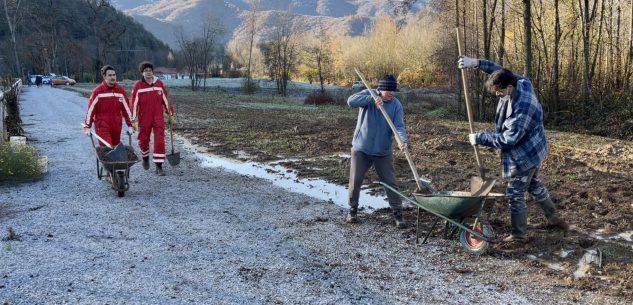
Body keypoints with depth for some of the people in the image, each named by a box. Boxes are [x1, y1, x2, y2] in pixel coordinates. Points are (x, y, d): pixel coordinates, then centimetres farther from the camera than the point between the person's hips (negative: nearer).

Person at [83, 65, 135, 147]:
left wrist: (130, 125, 6)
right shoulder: (97, 91, -5)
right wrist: (87, 126, -4)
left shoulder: (121, 91, 5)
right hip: (102, 127, -4)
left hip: (116, 126, 4)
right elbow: (90, 109, -3)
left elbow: (126, 109, 8)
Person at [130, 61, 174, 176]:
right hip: (144, 119, -1)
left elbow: (166, 99, 8)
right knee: (143, 140, 12)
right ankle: (145, 158, 42)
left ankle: (159, 166, -3)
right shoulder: (137, 86, -5)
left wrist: (171, 115, 9)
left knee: (160, 141, -7)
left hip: (158, 118, 1)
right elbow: (134, 103, -5)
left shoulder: (159, 84, 1)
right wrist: (133, 119, -9)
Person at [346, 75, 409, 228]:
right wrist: (372, 99, -37)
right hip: (361, 149, -1)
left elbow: (399, 126, -14)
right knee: (355, 181, 6)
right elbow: (351, 101, -25)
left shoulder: (396, 105, -5)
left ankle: (398, 213, 11)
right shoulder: (368, 95, -8)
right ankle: (353, 210, 25)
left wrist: (403, 140, -34)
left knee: (390, 182, 1)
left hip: (383, 152, 1)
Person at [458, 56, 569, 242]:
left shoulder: (522, 109, -35)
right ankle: (554, 219, 41)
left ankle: (518, 235, 14)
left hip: (523, 156, -10)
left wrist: (479, 138, -22)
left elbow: (506, 140, -31)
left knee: (515, 194, 2)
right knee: (535, 186, 26)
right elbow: (499, 71, 8)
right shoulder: (522, 83, -9)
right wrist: (476, 63, -5)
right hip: (533, 150, 10)